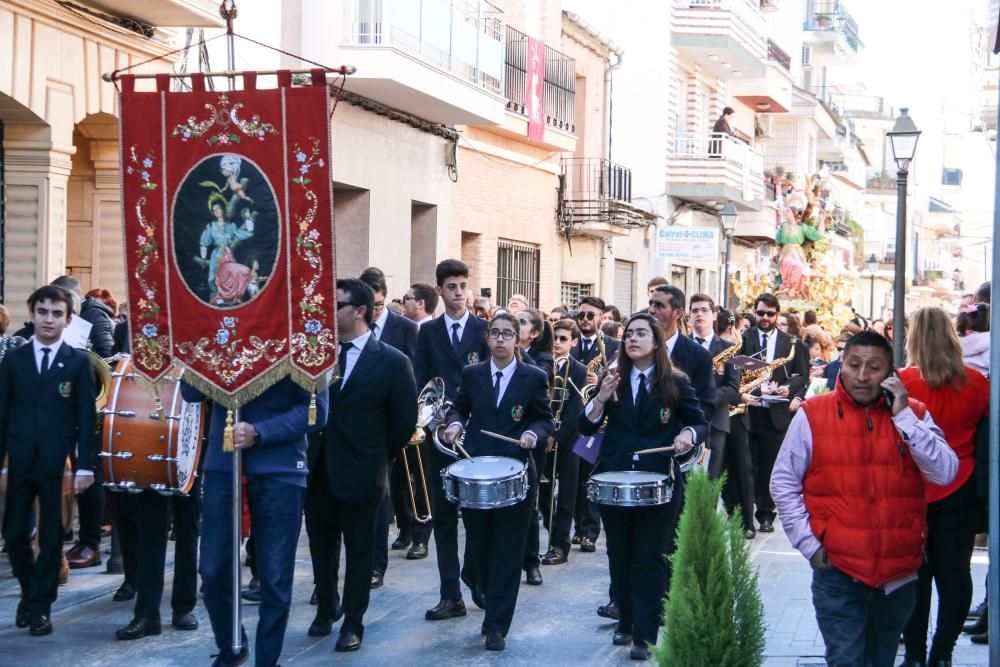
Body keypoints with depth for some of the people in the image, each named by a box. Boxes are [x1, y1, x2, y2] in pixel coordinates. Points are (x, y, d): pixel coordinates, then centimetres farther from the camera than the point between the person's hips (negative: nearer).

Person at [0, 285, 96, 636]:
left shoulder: (79, 362, 2)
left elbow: (86, 418, -1)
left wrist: (85, 465, -8)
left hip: (58, 463, -2)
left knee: (51, 539, 3)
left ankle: (41, 607, 13)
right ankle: (29, 592, 28)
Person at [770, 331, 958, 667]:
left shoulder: (913, 415, 4)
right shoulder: (812, 415, -3)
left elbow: (945, 473, -9)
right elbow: (783, 484, 1)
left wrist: (903, 416, -13)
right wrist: (809, 545, -6)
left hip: (899, 573, 3)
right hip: (837, 571, -3)